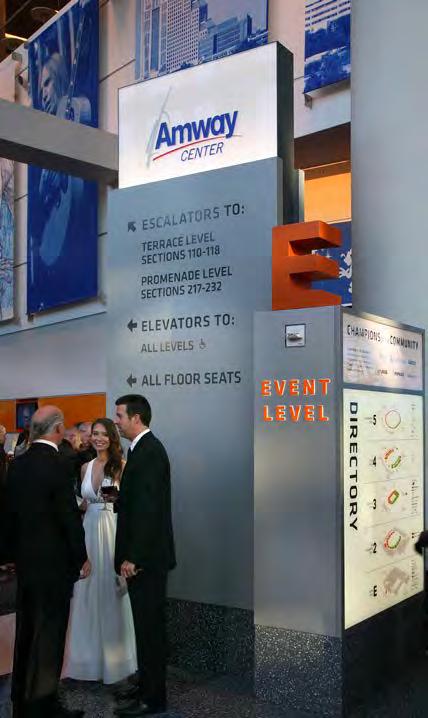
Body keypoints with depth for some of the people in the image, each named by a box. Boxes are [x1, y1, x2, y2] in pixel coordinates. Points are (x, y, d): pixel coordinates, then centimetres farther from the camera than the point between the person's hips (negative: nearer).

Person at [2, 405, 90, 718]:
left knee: (27, 633, 17)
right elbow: (70, 517, -17)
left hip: (25, 560, 8)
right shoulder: (56, 466, -19)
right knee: (49, 635, 3)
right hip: (54, 563, -8)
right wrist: (82, 557, -5)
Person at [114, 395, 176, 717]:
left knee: (149, 626, 0)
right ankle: (149, 687, 29)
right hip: (144, 556, 10)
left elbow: (147, 509, -22)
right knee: (149, 625, 17)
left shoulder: (149, 451, -18)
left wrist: (132, 557, -20)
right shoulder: (145, 448, 13)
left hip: (146, 557, -10)